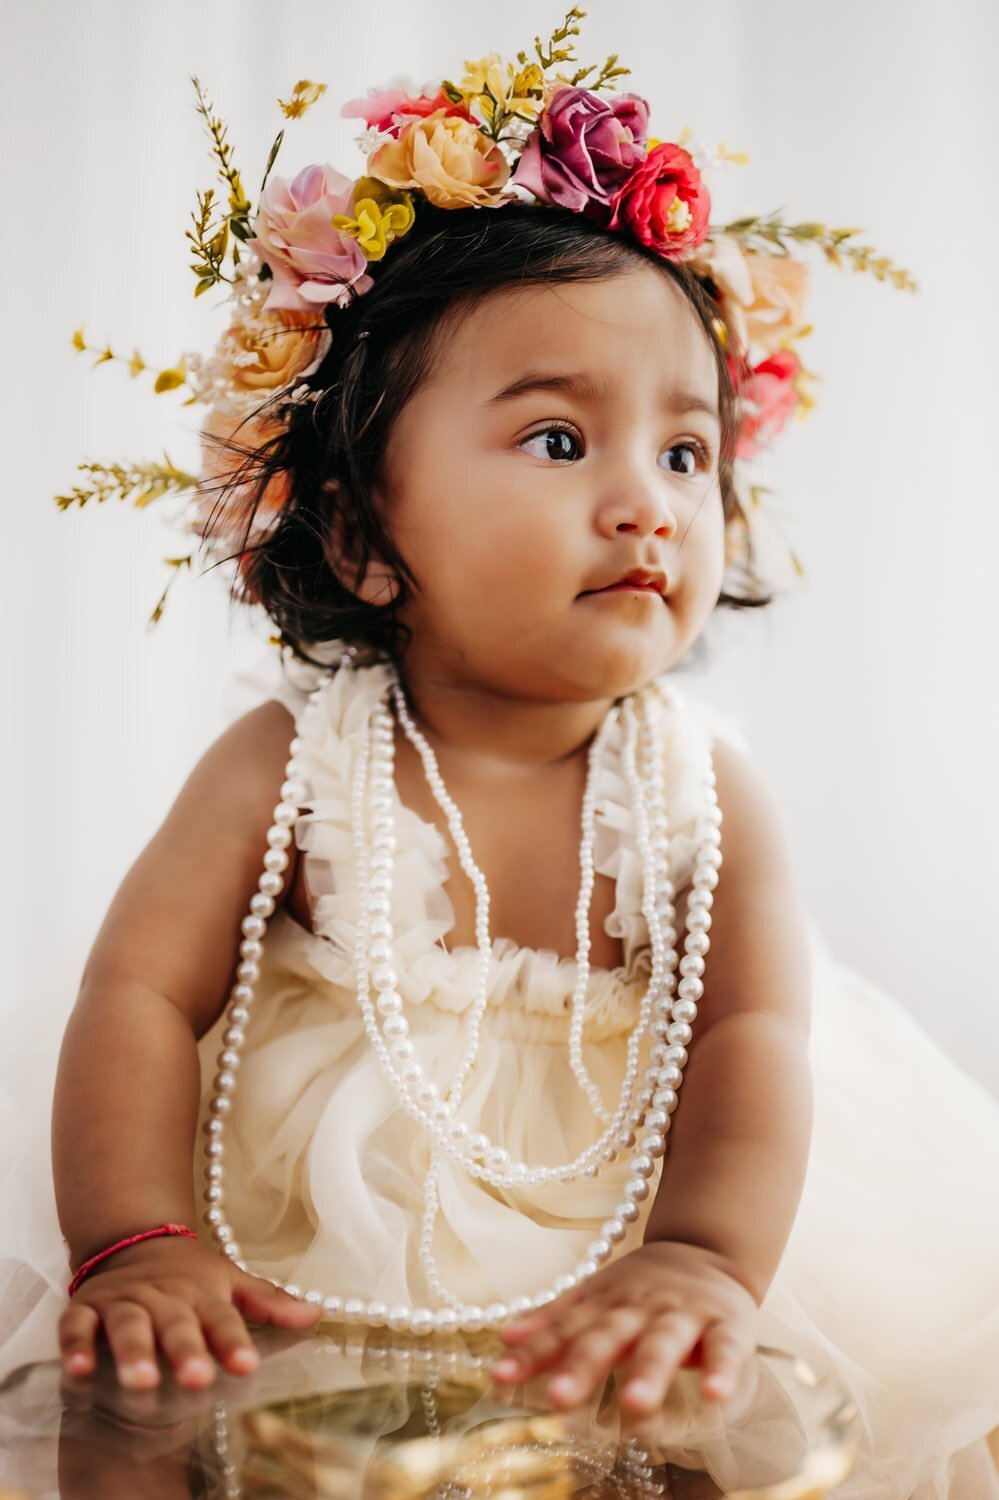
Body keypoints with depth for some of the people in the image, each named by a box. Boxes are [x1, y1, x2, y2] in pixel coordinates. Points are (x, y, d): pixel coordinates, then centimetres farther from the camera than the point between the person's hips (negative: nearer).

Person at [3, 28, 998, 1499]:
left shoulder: (703, 788, -9)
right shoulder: (290, 766, -12)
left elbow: (754, 1036, -19)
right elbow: (140, 1000, -13)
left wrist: (706, 1253, -38)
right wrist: (138, 1246, -28)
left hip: (616, 1252, 1)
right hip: (317, 1265, 0)